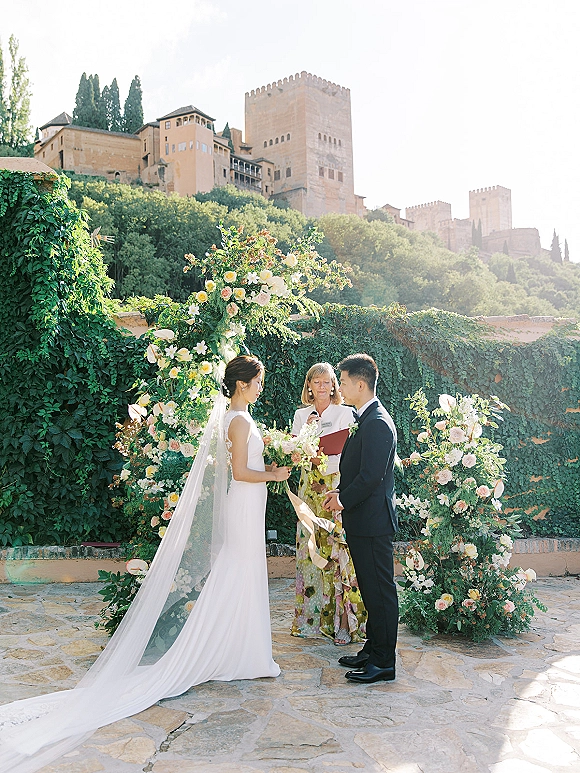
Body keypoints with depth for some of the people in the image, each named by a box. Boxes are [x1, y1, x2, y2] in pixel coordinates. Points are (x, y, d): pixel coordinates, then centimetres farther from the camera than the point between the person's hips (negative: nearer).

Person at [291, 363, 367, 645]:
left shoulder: (345, 413, 1)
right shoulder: (301, 415, 12)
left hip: (337, 486, -3)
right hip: (310, 486, 4)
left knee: (339, 551, -8)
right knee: (310, 550, 4)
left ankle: (344, 621, 0)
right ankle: (312, 618, 15)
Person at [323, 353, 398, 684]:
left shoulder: (377, 423, -19)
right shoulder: (368, 418, 14)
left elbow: (371, 476, -22)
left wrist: (343, 500, -10)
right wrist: (340, 492, 4)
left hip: (373, 521, -10)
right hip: (364, 520, 10)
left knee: (380, 591, 0)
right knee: (371, 589, 18)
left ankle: (384, 663, 10)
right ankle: (373, 650, 29)